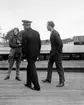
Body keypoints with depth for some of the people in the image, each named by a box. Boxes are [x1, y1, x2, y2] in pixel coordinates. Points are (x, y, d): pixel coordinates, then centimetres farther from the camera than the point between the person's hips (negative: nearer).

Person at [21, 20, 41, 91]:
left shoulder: (24, 33, -14)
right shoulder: (36, 33, 4)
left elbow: (24, 45, -16)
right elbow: (39, 44, 6)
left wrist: (24, 54, -3)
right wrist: (38, 53, 14)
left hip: (29, 54, -7)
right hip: (36, 54, 7)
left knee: (33, 70, 2)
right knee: (29, 68, 21)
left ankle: (37, 86, 6)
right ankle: (29, 83, 31)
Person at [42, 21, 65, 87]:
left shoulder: (55, 33, -23)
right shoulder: (52, 33, 7)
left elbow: (60, 44, -27)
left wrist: (57, 51, -16)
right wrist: (52, 51, 13)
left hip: (57, 53, -10)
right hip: (53, 52, 10)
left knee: (59, 67, -1)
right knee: (50, 64, 17)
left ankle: (62, 82, 10)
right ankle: (48, 79, 30)